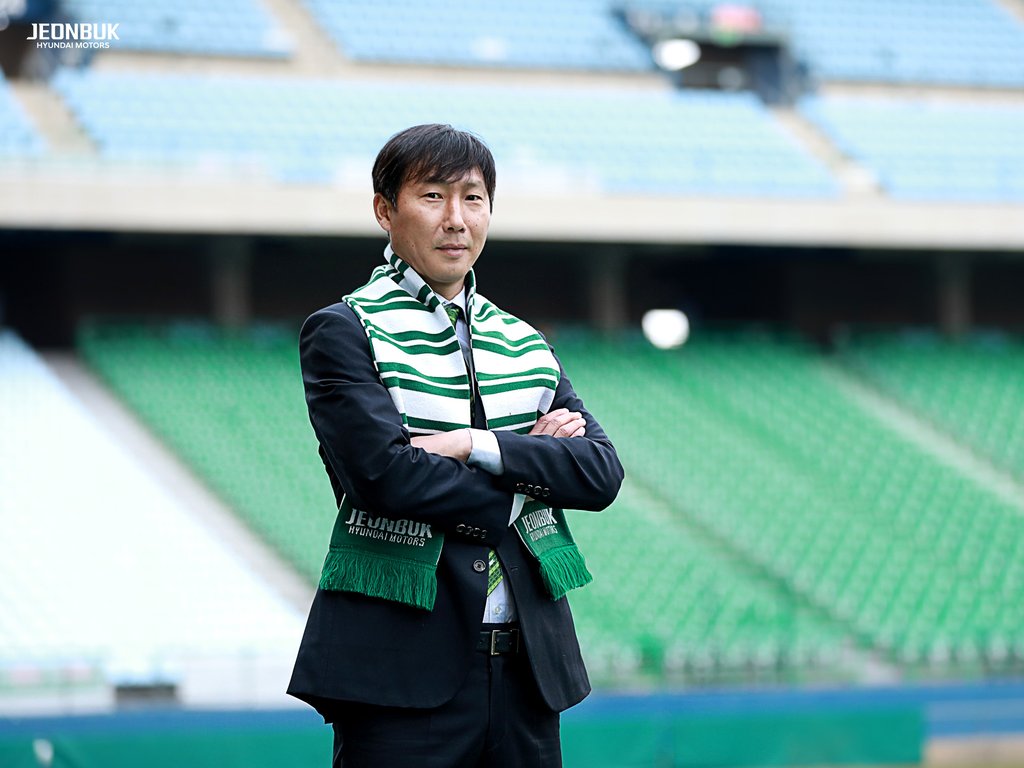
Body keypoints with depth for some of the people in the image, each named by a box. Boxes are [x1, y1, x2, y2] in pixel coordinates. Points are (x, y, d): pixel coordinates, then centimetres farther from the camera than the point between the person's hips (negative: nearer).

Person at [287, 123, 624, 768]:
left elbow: (602, 472, 3)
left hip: (527, 660, 5)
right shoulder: (344, 332, 0)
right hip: (403, 660, -5)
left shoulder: (524, 344, 17)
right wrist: (529, 474, -5)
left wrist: (476, 446, -10)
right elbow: (385, 473, -15)